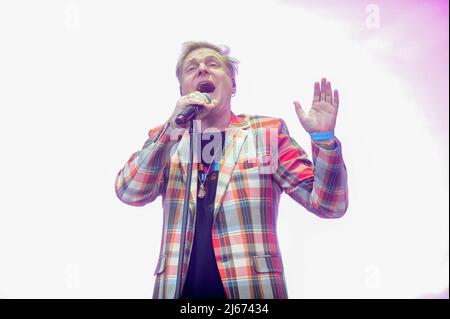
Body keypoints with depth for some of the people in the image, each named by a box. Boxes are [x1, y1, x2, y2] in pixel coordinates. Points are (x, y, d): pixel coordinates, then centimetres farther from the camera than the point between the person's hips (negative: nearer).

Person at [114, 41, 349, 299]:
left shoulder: (268, 132, 3)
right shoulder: (166, 140, 9)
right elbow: (129, 193, -6)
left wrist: (323, 138, -16)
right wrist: (172, 126, -13)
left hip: (252, 290, -1)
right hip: (179, 290, 2)